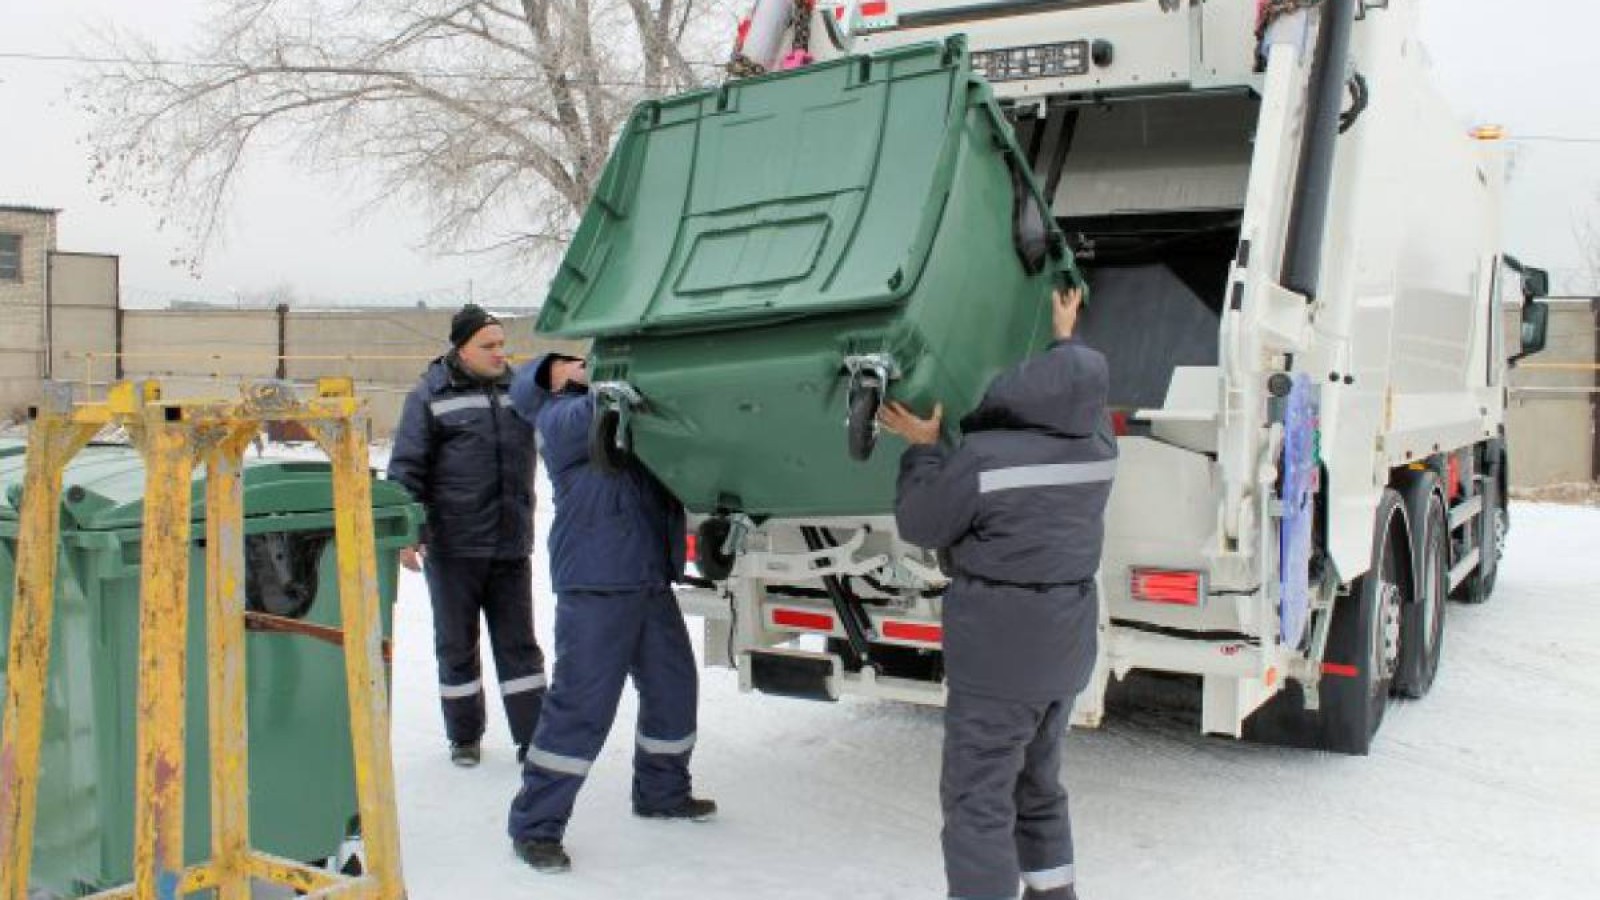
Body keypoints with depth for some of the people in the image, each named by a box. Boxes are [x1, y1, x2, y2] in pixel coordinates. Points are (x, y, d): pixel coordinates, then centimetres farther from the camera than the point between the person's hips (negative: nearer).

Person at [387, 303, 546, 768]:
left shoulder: (517, 389, 9)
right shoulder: (431, 396, -1)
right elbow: (406, 468, -3)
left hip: (512, 546, 3)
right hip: (452, 548, -3)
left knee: (518, 643, 8)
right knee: (457, 644, 10)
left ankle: (532, 736, 14)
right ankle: (464, 735, 25)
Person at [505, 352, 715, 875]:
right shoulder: (559, 416, -3)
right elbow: (596, 416, -23)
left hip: (650, 578, 8)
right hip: (595, 582, -8)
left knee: (673, 686, 17)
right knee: (580, 706, -8)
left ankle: (662, 792, 37)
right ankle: (534, 827, 3)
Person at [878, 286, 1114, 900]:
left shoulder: (983, 457, -21)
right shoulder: (1096, 443, -1)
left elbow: (921, 525, -8)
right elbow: (1078, 399, 23)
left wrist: (923, 448, 3)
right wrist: (1065, 338, 33)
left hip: (1000, 645, -8)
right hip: (1066, 637, 8)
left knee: (978, 798, 0)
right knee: (1036, 781, 23)